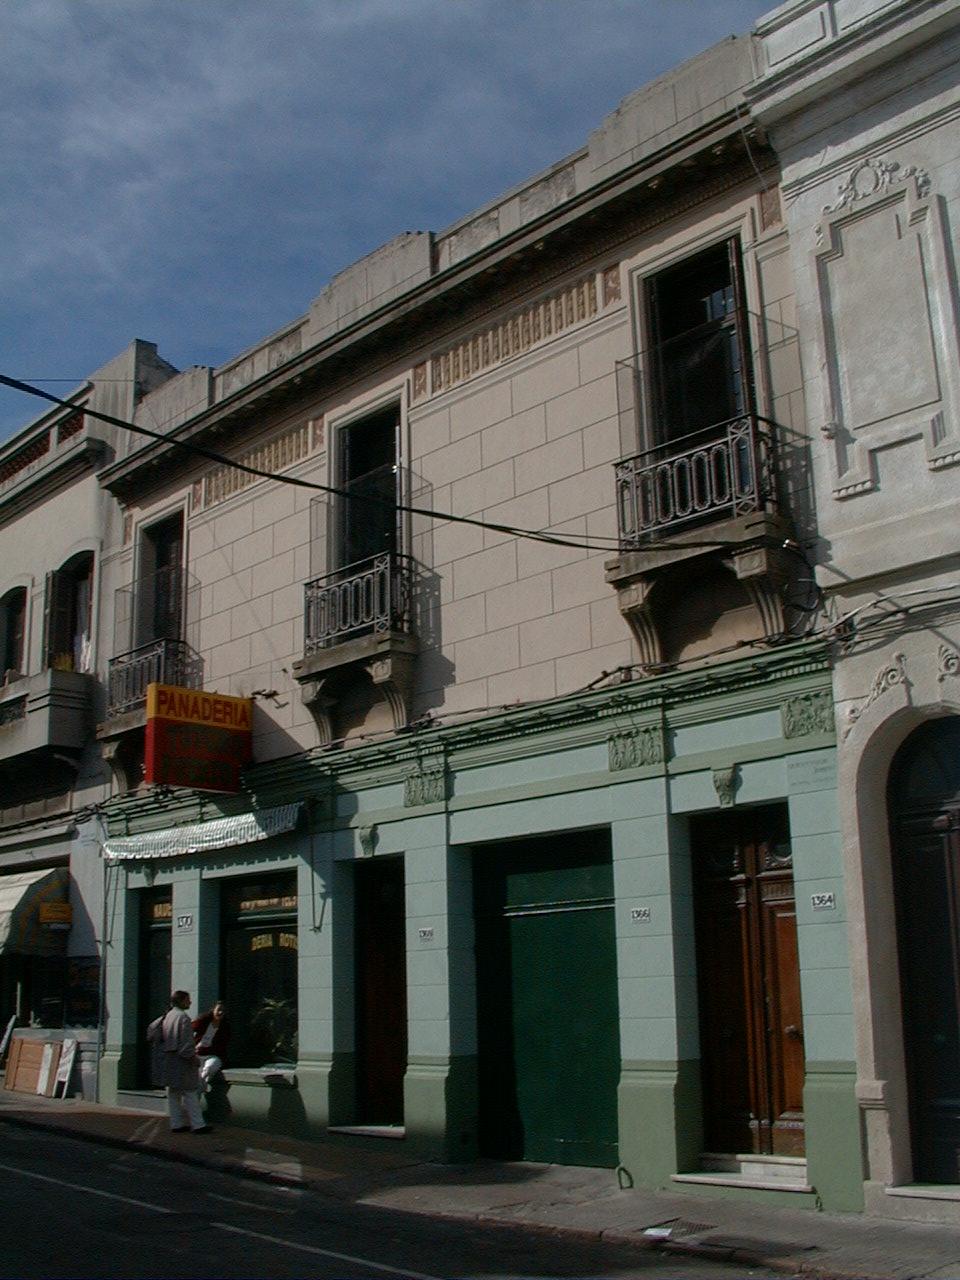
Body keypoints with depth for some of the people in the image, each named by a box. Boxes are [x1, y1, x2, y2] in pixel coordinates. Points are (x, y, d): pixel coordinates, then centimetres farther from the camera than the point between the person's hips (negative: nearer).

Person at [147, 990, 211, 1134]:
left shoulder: (166, 1016, 9)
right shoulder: (183, 1017, -17)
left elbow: (151, 1028, 20)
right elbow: (186, 1041, -20)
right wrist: (193, 1057, -12)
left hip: (167, 1060, 8)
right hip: (180, 1061, -8)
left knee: (173, 1093, 13)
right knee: (190, 1092, -2)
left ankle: (176, 1124, 16)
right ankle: (197, 1124, 0)